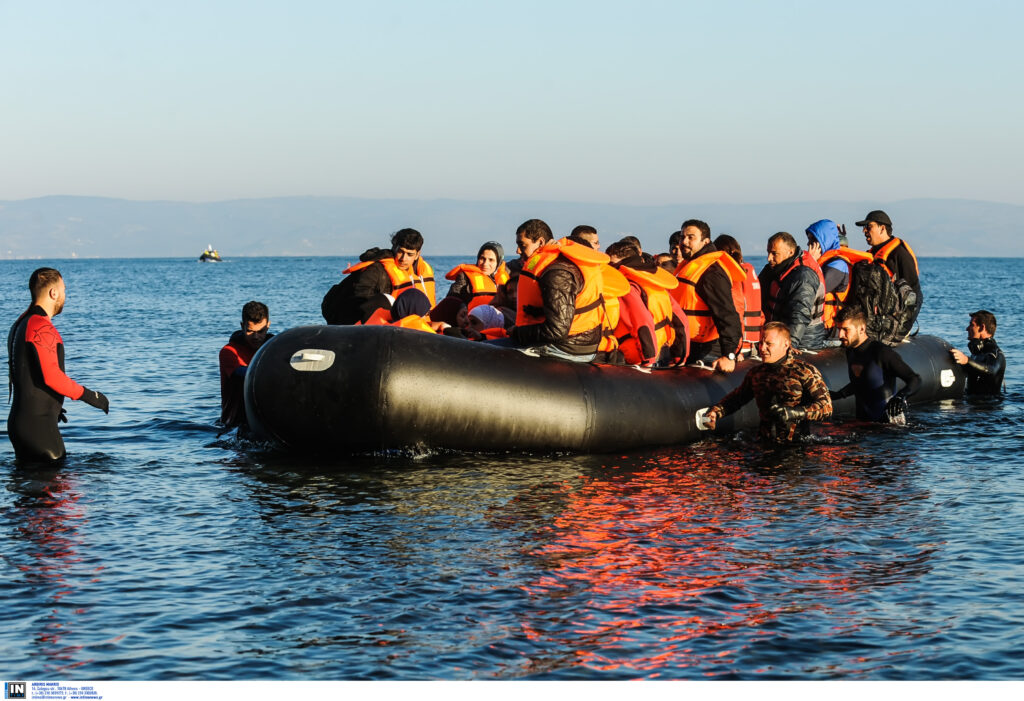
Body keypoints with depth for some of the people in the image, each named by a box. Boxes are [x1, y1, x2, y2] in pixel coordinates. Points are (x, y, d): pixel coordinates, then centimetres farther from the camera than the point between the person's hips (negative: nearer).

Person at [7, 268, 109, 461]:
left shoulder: (20, 325, 17)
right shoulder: (41, 327, -15)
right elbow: (52, 377, -22)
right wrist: (89, 396, -12)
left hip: (19, 420, 10)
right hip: (37, 424, -10)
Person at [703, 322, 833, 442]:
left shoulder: (805, 371, -1)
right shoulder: (756, 372, 16)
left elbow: (826, 407, -9)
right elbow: (736, 398, 32)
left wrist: (794, 413, -22)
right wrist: (715, 412, 14)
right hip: (764, 443, 5)